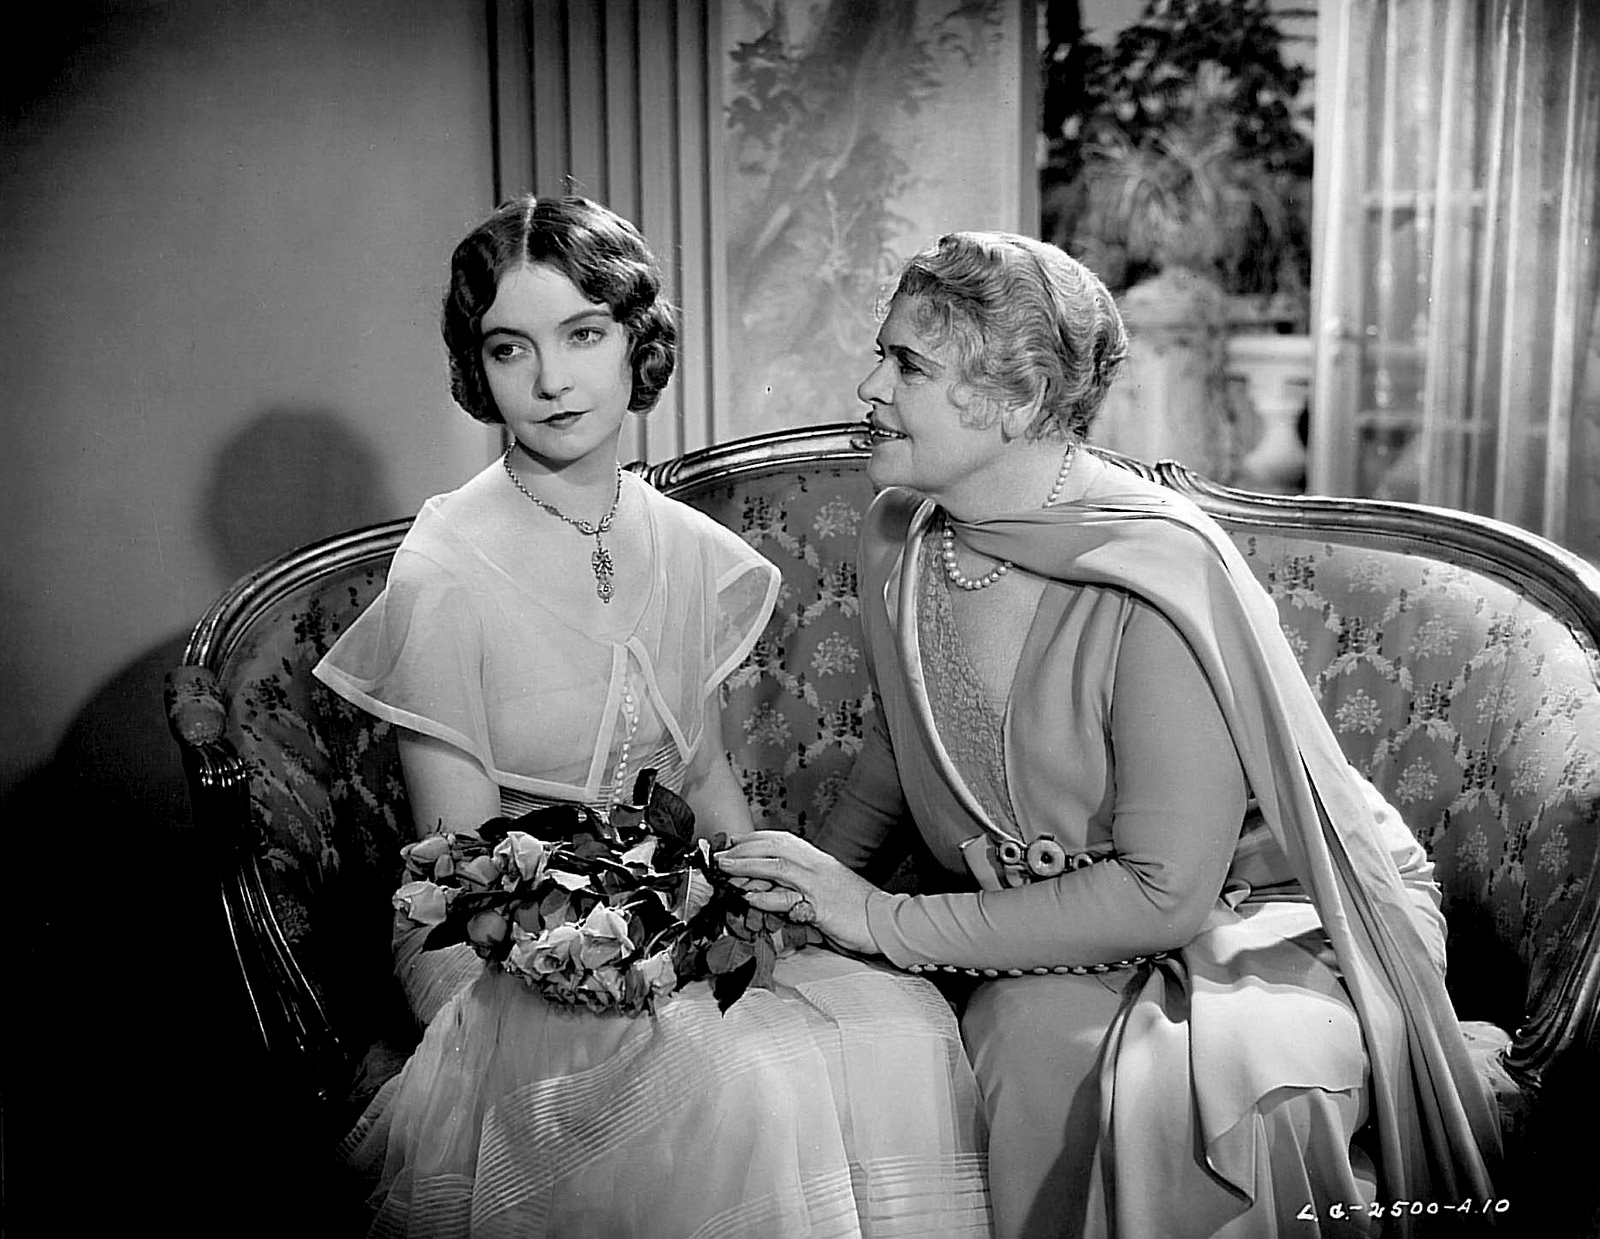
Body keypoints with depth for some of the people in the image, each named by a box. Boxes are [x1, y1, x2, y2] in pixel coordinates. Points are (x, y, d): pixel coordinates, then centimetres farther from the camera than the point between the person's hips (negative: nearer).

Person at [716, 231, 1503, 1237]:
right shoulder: (900, 534, -4)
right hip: (1049, 925, 5)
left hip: (1272, 917, -5)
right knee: (1033, 1036, -27)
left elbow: (1163, 891, -25)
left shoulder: (1157, 578, -26)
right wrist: (819, 884, -5)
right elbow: (898, 749, 12)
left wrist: (887, 922, -22)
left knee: (1180, 1085, -34)